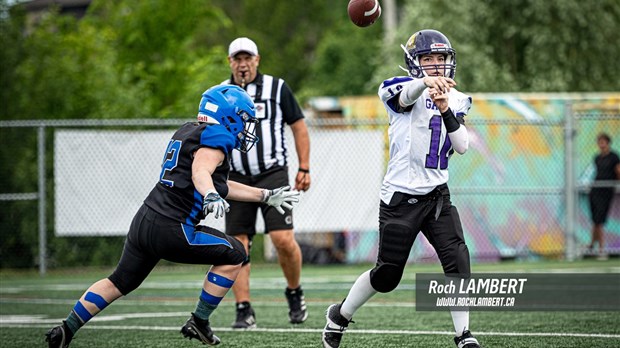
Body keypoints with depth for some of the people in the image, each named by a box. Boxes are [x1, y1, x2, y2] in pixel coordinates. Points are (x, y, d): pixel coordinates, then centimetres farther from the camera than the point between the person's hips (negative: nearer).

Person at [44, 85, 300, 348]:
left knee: (120, 282, 24)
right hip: (170, 230, -9)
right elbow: (201, 171, -27)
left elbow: (221, 186, 28)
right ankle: (199, 323, 8)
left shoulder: (188, 131, 21)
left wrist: (266, 197, 32)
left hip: (144, 219, 9)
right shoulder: (216, 136, -6)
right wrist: (211, 197, -47)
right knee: (233, 255, 5)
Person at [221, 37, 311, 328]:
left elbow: (299, 127, 8)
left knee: (283, 239, -14)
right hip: (237, 179, 2)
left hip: (273, 173, -2)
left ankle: (294, 292, 10)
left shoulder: (276, 88, 3)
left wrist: (304, 168, 2)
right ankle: (244, 310, 0)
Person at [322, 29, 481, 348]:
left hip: (437, 194, 4)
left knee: (457, 259, -13)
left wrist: (446, 111, -17)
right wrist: (425, 81, -56)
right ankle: (340, 315, 26)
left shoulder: (455, 100, 11)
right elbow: (405, 95, -33)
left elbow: (462, 146, 0)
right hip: (400, 197, -4)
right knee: (387, 276, 1)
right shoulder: (401, 89, -7)